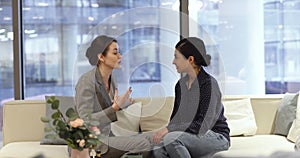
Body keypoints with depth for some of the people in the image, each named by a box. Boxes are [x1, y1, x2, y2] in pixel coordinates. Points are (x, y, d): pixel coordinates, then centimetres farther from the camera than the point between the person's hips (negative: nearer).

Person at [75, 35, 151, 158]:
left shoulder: (111, 81, 9)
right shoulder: (87, 81, -15)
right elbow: (85, 122, -21)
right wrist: (115, 107, -26)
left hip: (105, 136, 8)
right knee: (143, 144, -20)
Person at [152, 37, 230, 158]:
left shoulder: (209, 84, -15)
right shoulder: (180, 84, 8)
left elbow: (203, 126, -21)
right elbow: (176, 117, 10)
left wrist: (168, 130, -24)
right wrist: (163, 132, -11)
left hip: (216, 136, -6)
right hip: (192, 135, 6)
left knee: (171, 138, -32)